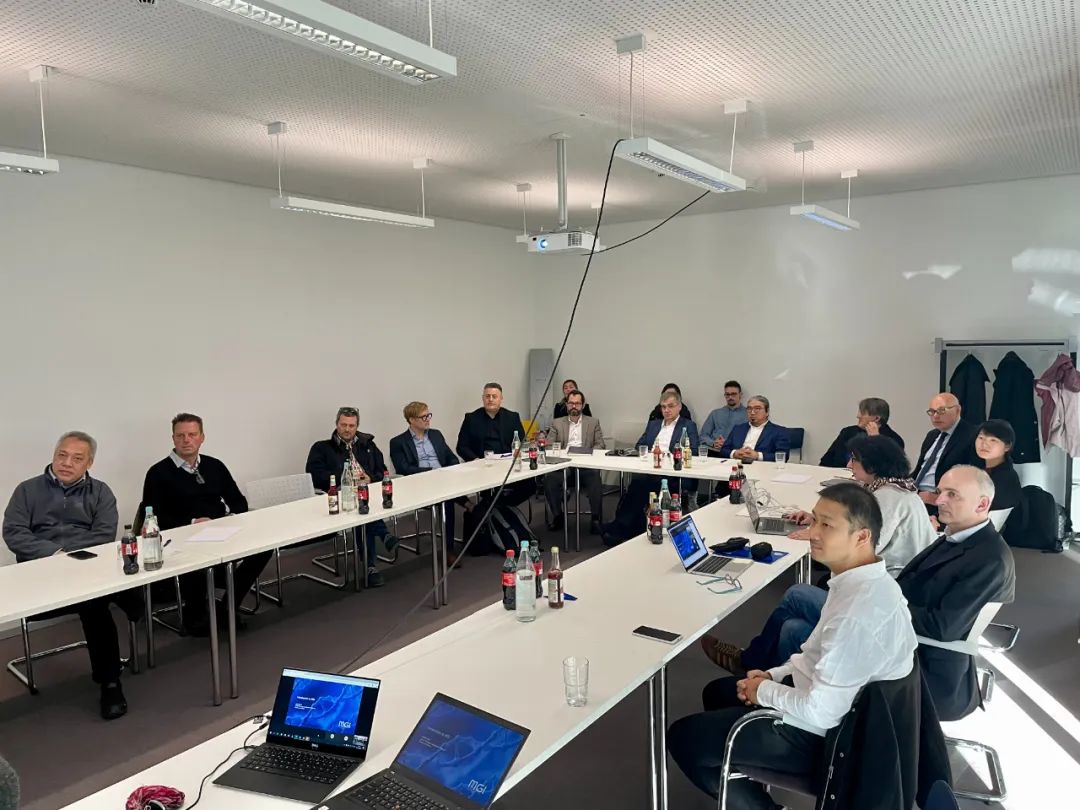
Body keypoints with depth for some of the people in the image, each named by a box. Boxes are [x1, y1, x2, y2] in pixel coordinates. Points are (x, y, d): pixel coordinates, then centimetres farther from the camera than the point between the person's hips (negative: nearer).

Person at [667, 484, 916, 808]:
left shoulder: (858, 611, -34)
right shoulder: (868, 581, -3)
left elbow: (820, 711, -30)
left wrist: (765, 691, -13)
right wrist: (774, 674, 4)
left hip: (819, 733, -9)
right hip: (820, 693, 9)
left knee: (682, 737, -1)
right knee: (718, 692, 24)